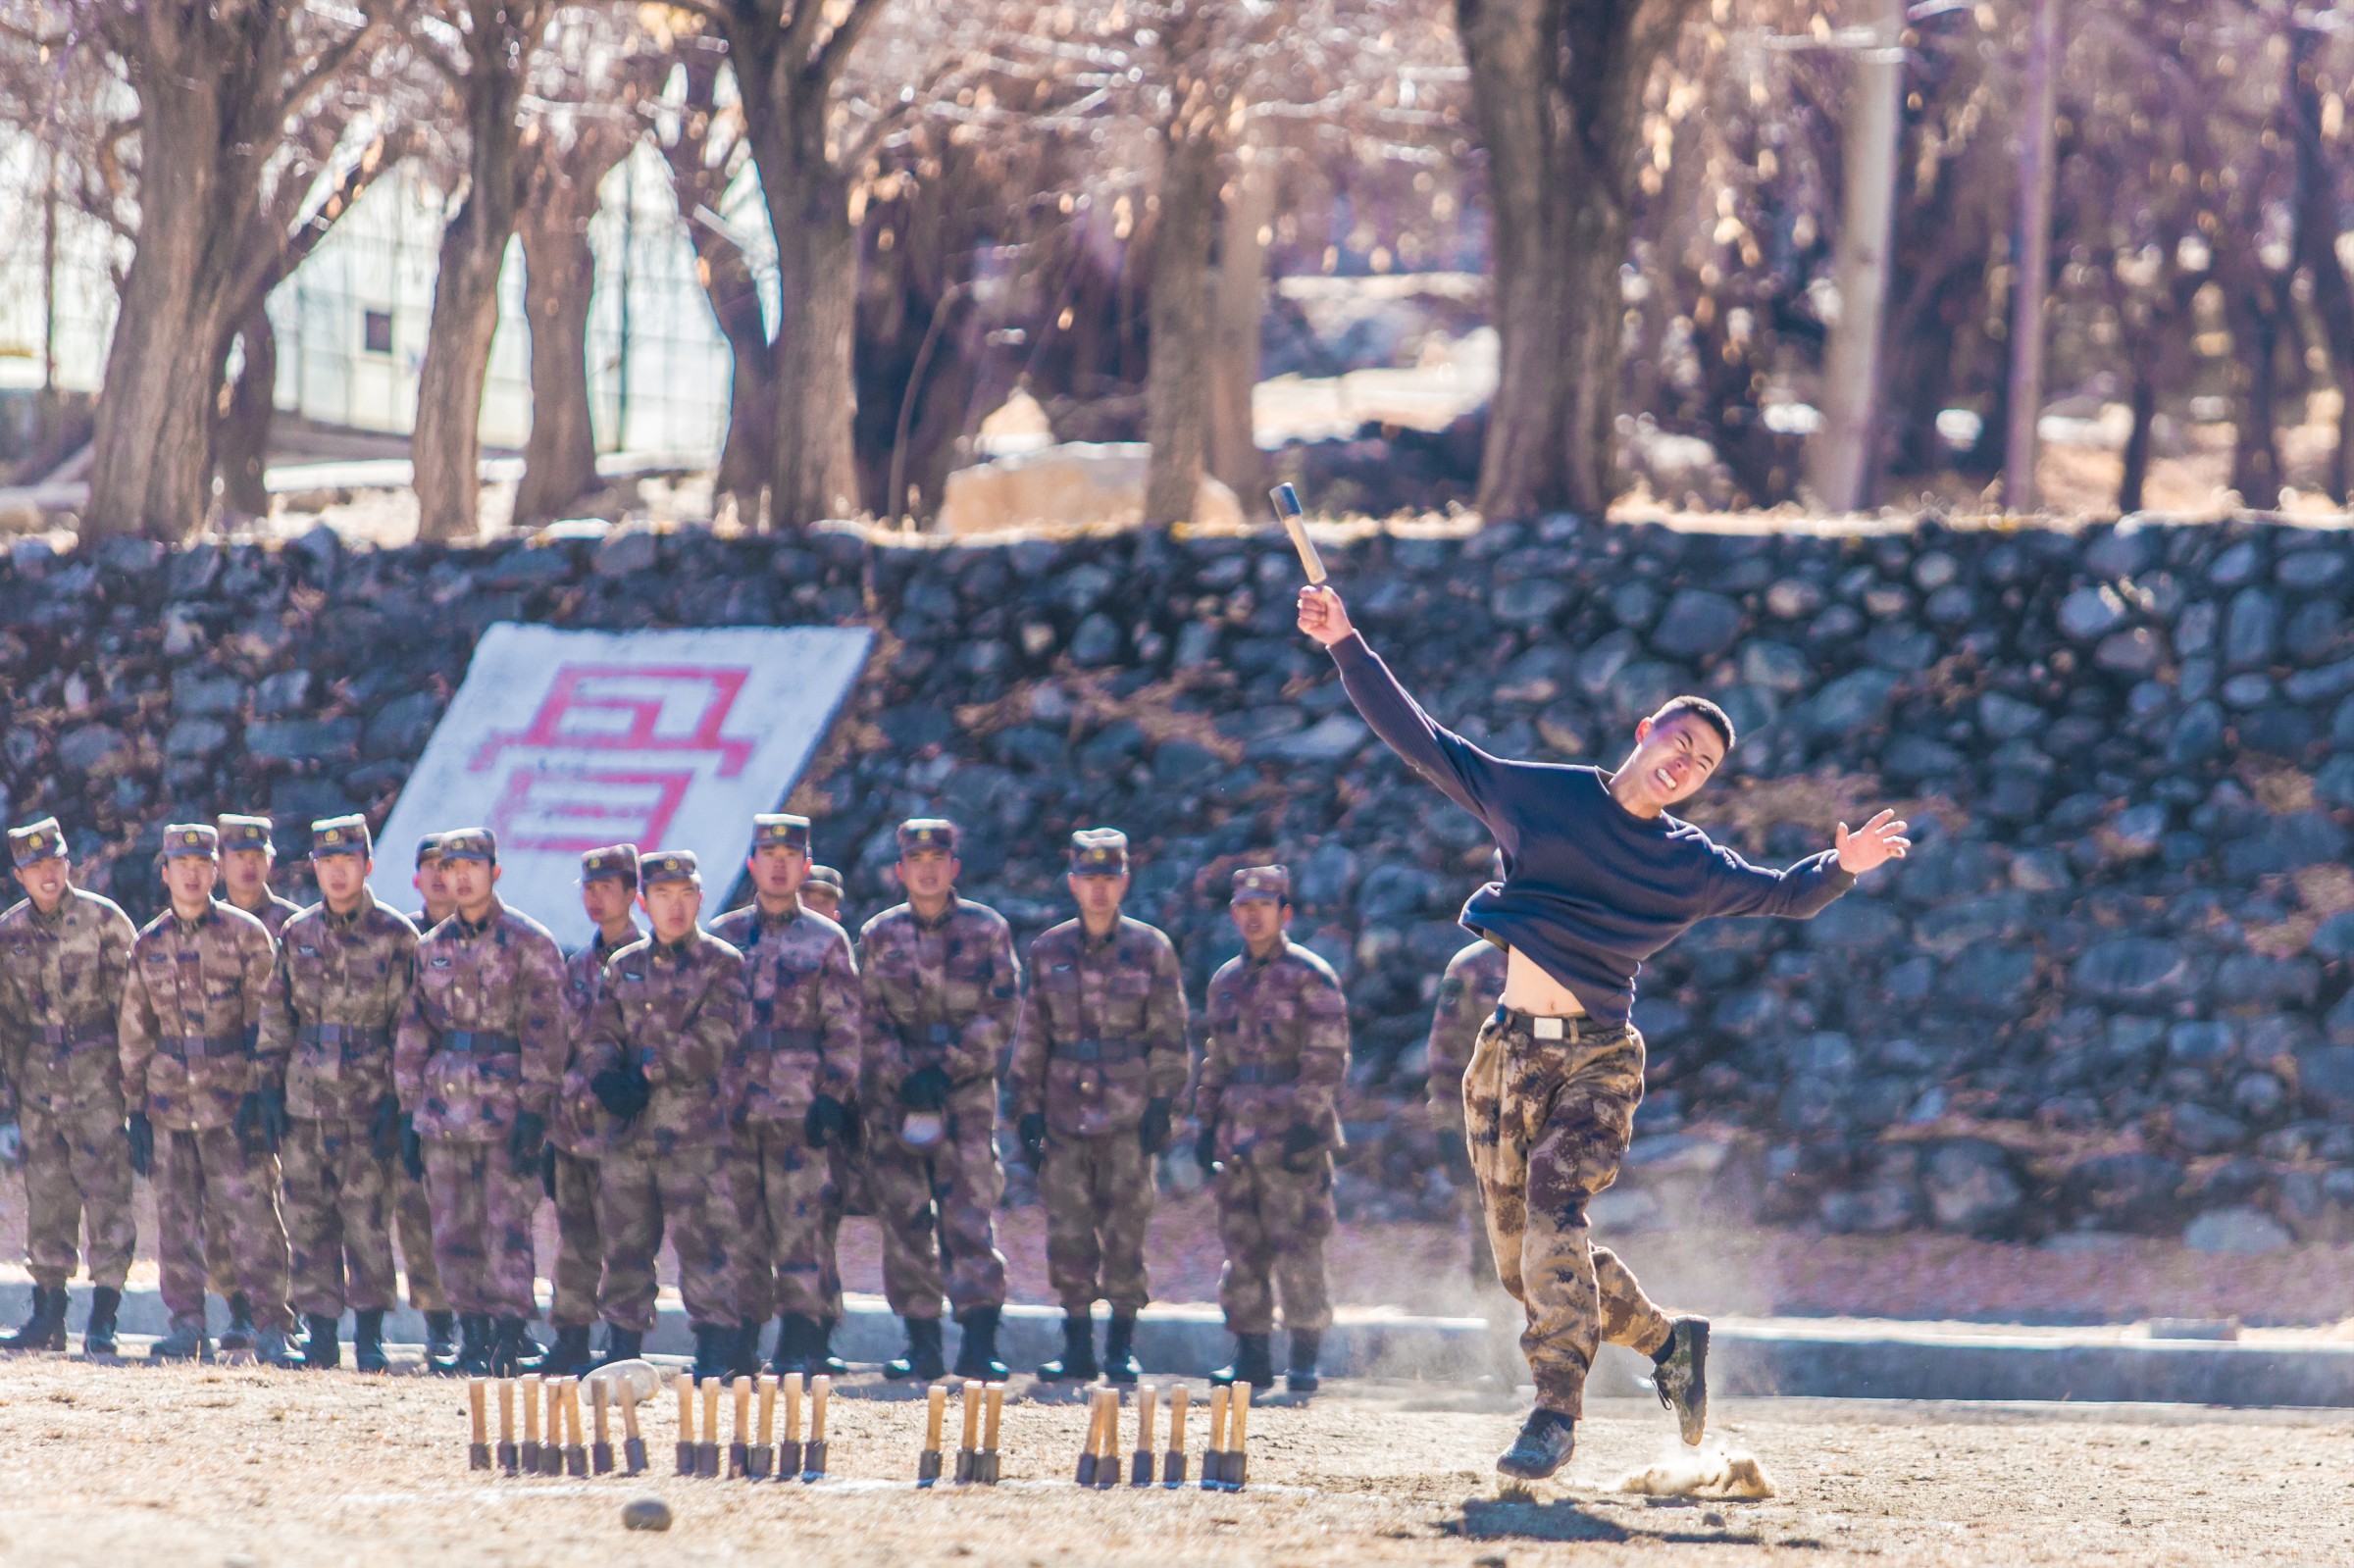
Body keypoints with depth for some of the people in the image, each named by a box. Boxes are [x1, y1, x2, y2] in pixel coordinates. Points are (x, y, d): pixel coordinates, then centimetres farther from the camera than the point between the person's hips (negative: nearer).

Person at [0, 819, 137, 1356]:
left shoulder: (103, 919, -4)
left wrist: (131, 1074, -6)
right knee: (45, 1197, 6)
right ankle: (47, 1316, 13)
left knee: (105, 1192, -6)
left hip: (97, 1075, -4)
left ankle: (103, 1321, -3)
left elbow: (130, 1000, -3)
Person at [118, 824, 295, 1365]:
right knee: (176, 1217, 5)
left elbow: (266, 1019, -1)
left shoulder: (245, 935, 0)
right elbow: (135, 1031, 16)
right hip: (170, 1094, 4)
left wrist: (264, 1094, -8)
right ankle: (186, 1326, 12)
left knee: (252, 1210, -8)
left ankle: (271, 1328, -5)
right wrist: (136, 1106, 11)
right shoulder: (148, 944, 11)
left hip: (234, 1096, -4)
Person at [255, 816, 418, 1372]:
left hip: (369, 1104, -3)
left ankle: (370, 1337, 2)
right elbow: (274, 1019, 15)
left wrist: (397, 1100, -6)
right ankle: (320, 1333, 9)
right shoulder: (296, 936, 11)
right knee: (308, 1221, 3)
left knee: (367, 1221, -6)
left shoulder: (396, 937, 1)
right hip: (305, 1103, 3)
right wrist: (269, 1087, 7)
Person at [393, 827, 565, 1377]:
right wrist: (408, 1108, 9)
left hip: (507, 1099, -5)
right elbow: (413, 1032, 15)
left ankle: (508, 1337, -5)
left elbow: (544, 1030, -7)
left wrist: (532, 1110, -13)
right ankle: (473, 1336, 12)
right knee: (453, 1228, 4)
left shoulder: (529, 943, -2)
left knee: (507, 1223, -7)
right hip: (445, 1100, 5)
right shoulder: (433, 947, 13)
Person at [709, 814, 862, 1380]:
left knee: (803, 1223, -6)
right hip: (731, 1106, 2)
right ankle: (740, 1341, 7)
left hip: (800, 1108, -2)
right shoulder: (722, 936, 14)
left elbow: (846, 1028, 3)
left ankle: (802, 1343, -5)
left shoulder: (827, 940, 7)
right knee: (739, 1226, 3)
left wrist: (833, 1097, -7)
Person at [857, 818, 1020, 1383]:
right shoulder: (879, 935, 8)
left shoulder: (987, 930, 4)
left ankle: (979, 1344, -13)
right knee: (905, 1220, 1)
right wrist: (902, 1078, -11)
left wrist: (947, 1068, -11)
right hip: (893, 1096, 2)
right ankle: (922, 1345, 7)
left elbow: (1001, 1014, -1)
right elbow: (870, 1020, 4)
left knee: (971, 1214, -10)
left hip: (967, 1089, -2)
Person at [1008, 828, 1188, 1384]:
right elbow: (1031, 1036, 12)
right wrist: (1028, 1108, 7)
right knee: (1068, 1234, 0)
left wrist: (1162, 1104, -4)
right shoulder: (1048, 952, 9)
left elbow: (1169, 1036, 4)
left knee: (1125, 1232, -3)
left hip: (1128, 1112, -2)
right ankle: (1078, 1348, 7)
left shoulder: (1151, 950, 3)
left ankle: (1122, 1348, 5)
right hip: (1066, 1108, 2)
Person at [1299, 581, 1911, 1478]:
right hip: (1510, 1054, 2)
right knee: (1526, 1266, 3)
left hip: (1600, 1058, -2)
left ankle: (1557, 1411, -30)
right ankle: (1666, 1340, 28)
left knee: (1554, 1200, -27)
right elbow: (1420, 741, 6)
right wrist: (1347, 646, -1)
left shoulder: (1690, 866, 8)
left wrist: (1840, 867, -11)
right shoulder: (1534, 795, 7)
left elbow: (1785, 895, 11)